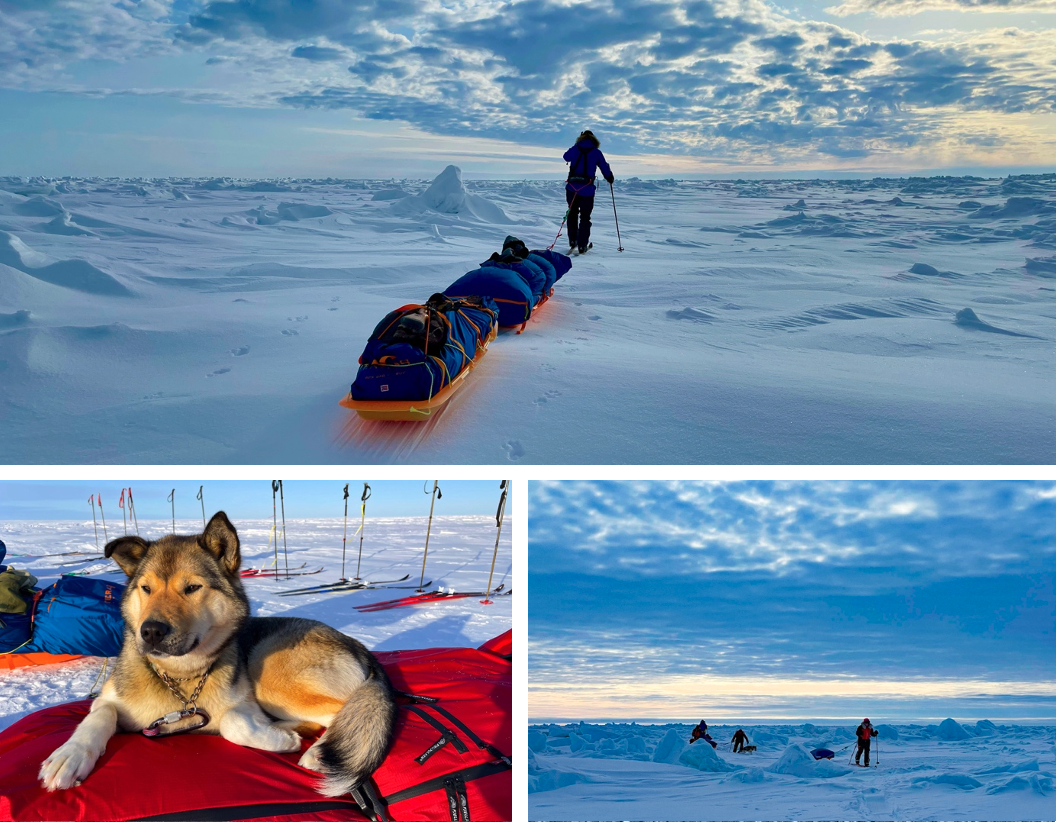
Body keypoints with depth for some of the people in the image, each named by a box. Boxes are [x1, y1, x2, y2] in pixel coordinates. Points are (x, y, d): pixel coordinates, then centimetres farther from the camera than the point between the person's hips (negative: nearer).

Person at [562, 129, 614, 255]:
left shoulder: (575, 149, 4)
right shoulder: (596, 152, 0)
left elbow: (566, 157, 25)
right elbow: (605, 168, 5)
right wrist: (610, 179, 24)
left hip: (572, 187, 1)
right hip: (587, 189, -1)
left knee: (572, 213, 20)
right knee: (585, 217, 9)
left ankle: (572, 241, 15)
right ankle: (582, 245, 5)